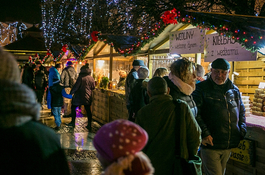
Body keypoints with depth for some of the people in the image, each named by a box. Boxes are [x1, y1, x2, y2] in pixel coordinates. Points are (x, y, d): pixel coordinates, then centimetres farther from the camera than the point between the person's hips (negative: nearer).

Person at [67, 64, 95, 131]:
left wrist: (71, 93, -3)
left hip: (79, 96, -5)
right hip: (88, 97, 5)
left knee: (73, 108, 12)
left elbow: (76, 86, -14)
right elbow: (93, 87, 10)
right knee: (88, 110, 7)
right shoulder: (91, 78, 2)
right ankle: (89, 125, 8)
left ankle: (73, 122, 16)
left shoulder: (81, 77, -14)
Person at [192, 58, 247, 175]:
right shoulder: (201, 88, -5)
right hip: (210, 143, -5)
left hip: (229, 145, 6)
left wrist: (242, 132, 10)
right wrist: (204, 134, -20)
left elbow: (241, 112, 22)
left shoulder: (234, 90, 12)